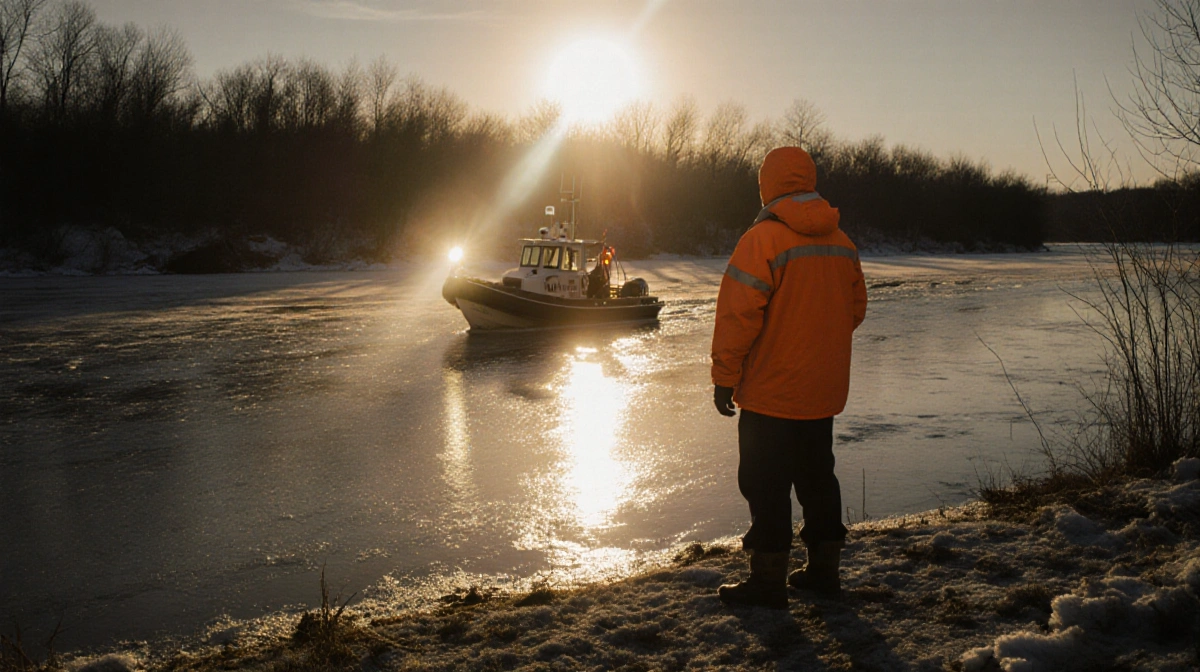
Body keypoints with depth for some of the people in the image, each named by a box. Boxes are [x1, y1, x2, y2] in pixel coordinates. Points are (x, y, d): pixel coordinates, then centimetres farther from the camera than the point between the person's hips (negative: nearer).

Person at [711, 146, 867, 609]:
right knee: (817, 476, 18)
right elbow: (856, 309, 15)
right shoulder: (840, 242, 6)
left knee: (767, 485, 2)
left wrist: (724, 377, -11)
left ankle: (768, 582, 8)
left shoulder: (762, 239, -16)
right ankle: (823, 570, 27)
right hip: (824, 392, 7)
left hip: (771, 393, -7)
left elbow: (738, 315, -18)